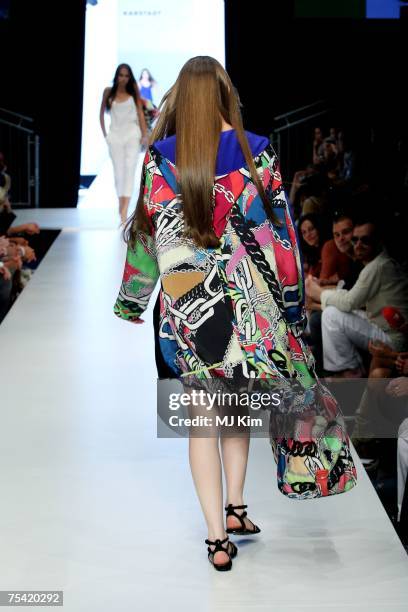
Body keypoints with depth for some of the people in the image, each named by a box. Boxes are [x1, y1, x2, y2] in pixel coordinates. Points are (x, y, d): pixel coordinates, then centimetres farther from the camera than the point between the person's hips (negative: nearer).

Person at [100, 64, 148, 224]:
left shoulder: (133, 90, 4)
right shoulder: (108, 91, 4)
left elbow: (140, 111, 5)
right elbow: (102, 113, 14)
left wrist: (145, 134, 0)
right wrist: (104, 134, 10)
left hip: (132, 134, -1)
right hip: (115, 134, 1)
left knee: (129, 169, -14)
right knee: (118, 172, 3)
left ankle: (125, 209, -23)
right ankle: (121, 204, 17)